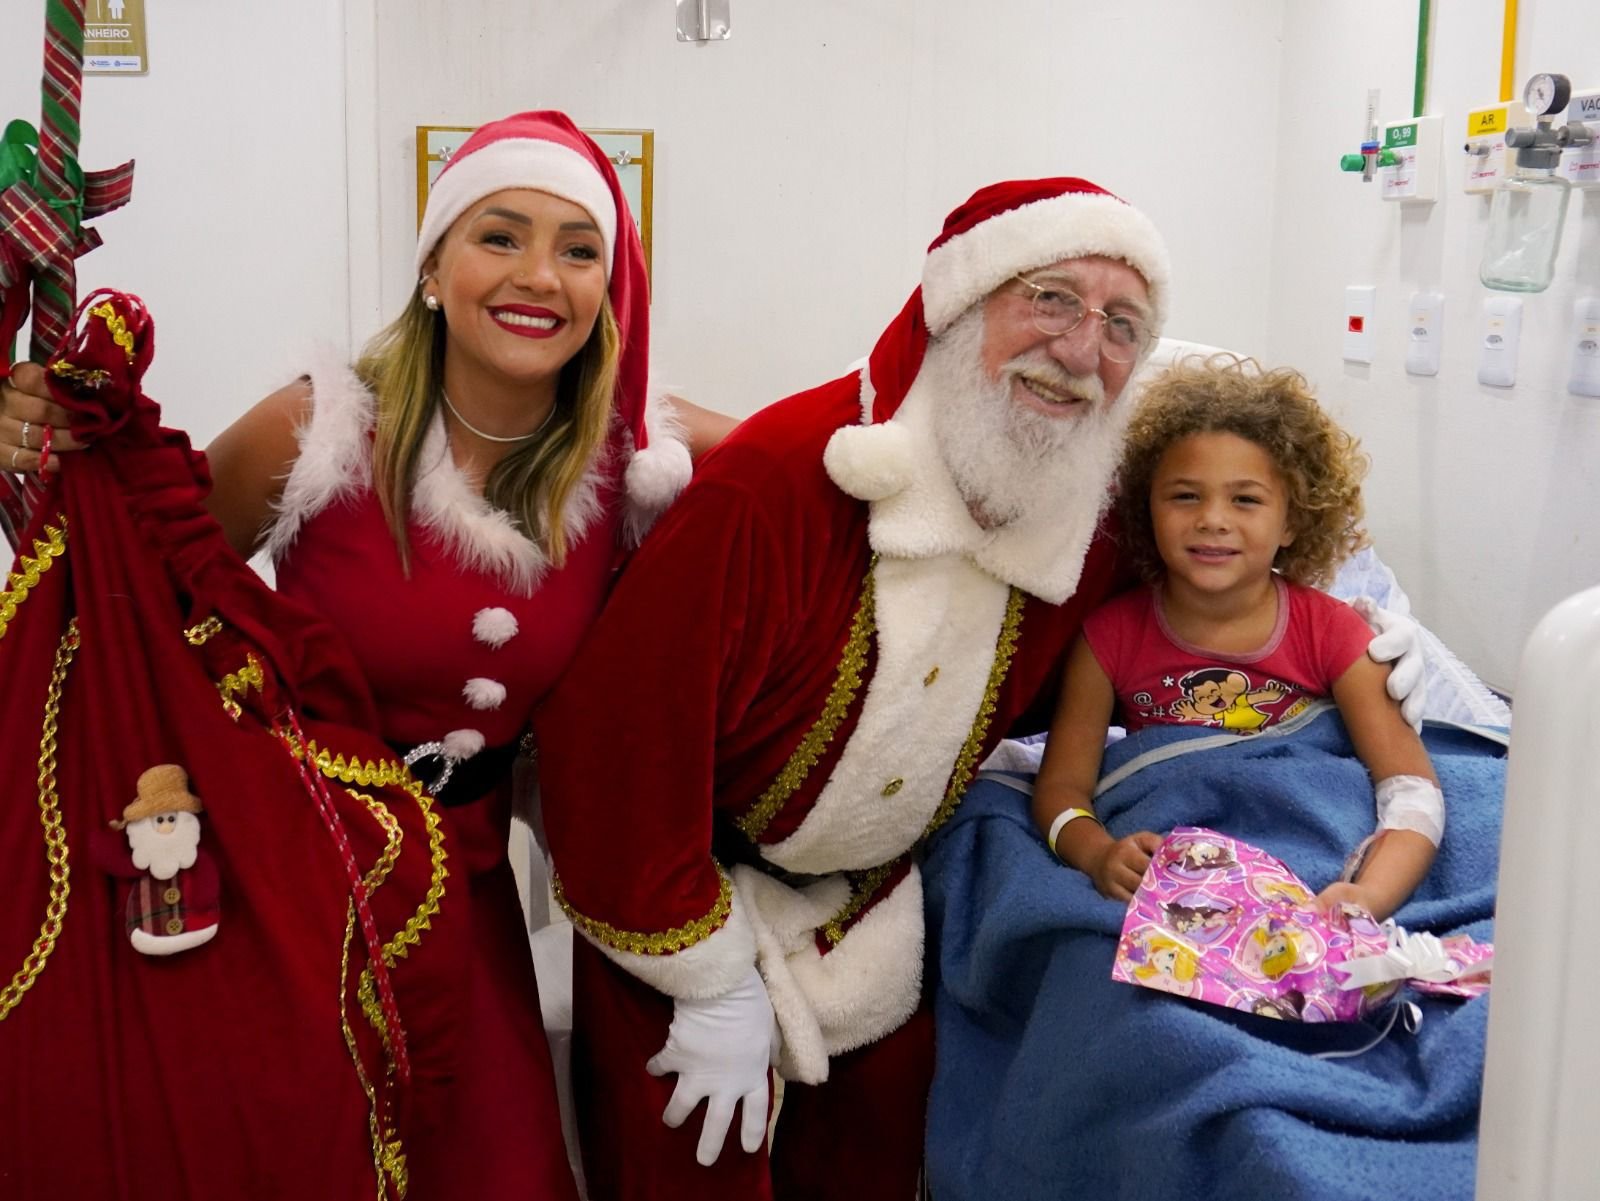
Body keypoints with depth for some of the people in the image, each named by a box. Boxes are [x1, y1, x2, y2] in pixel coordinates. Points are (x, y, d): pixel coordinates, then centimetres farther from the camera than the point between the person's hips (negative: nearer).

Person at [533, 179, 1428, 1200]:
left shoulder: (1087, 519, -10)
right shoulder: (773, 484, -32)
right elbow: (620, 734, -28)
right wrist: (714, 986, -19)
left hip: (872, 914, 6)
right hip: (690, 911, -5)